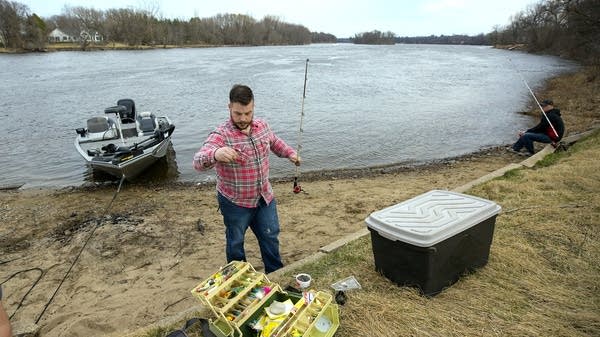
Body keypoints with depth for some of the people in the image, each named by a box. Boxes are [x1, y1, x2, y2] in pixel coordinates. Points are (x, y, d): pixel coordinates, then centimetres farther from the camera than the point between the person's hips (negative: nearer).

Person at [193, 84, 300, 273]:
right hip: (235, 203, -5)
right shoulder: (221, 135, -25)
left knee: (270, 236, 20)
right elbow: (198, 162, -41)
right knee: (235, 243, 17)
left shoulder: (262, 125, -6)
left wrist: (290, 153, 6)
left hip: (265, 197, 5)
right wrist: (214, 154, -61)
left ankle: (276, 274, 44)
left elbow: (274, 142, 18)